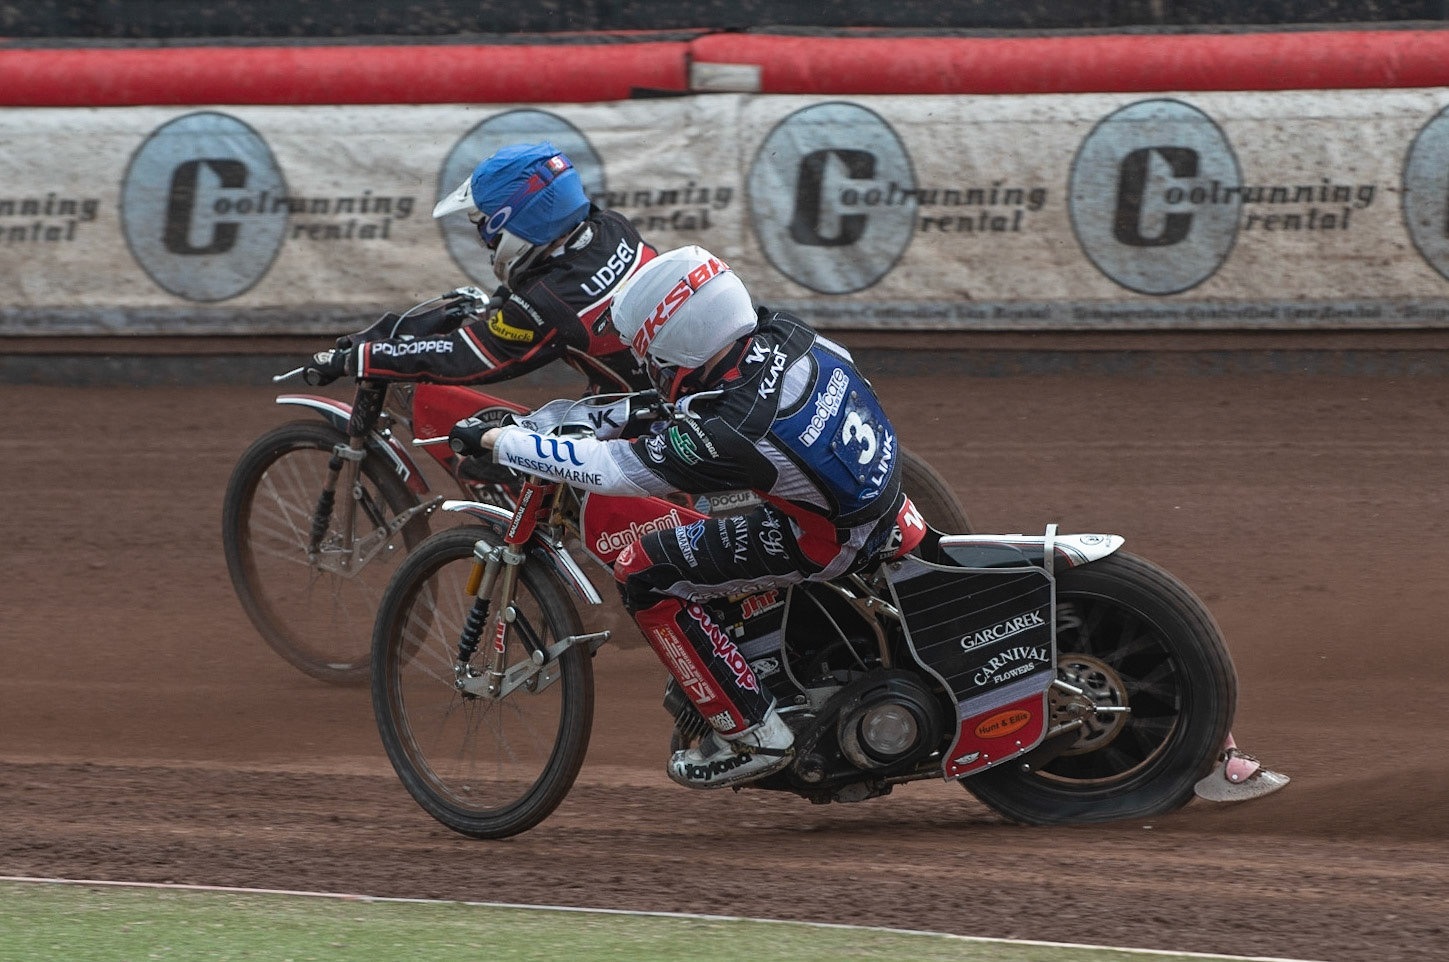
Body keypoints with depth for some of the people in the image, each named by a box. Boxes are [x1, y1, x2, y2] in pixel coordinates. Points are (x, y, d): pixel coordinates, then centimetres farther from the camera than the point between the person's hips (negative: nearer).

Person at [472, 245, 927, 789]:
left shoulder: (723, 432, -30)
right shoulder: (780, 333, -9)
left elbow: (608, 468, -20)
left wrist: (501, 442, -9)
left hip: (830, 547, -8)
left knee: (642, 574, -7)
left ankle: (750, 734, -1)